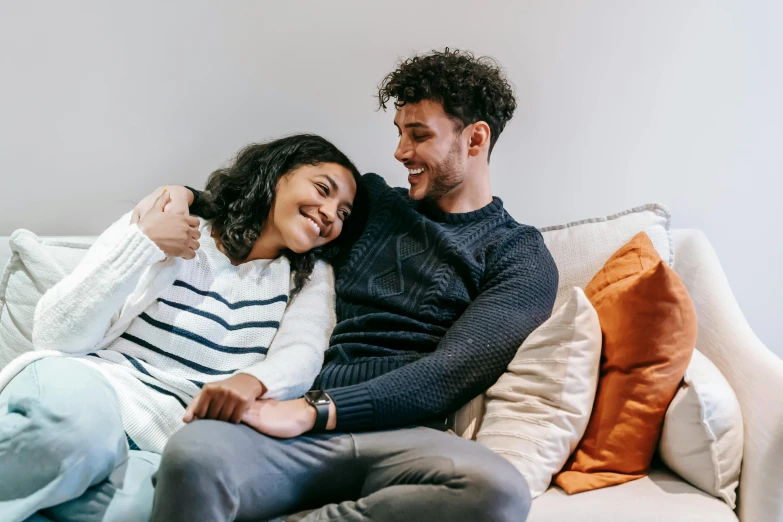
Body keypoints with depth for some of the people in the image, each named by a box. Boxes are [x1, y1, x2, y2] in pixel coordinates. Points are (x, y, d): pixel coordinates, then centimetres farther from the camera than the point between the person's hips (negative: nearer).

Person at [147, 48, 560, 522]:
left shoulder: (521, 257, 9)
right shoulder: (373, 202, 22)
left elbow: (451, 373, -5)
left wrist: (315, 410, -15)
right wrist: (185, 196, 18)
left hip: (400, 433, -1)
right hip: (302, 419, 1)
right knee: (194, 455, -34)